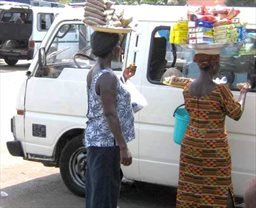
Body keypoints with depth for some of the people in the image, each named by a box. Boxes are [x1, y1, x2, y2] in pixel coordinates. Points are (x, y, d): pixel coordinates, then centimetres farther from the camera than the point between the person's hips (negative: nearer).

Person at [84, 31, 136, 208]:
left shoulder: (95, 72, 9)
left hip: (96, 138, 10)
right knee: (104, 190, -1)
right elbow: (110, 115, -24)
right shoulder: (107, 77, -21)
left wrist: (124, 79, 22)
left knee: (97, 187, 18)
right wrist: (124, 147, -22)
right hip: (106, 141, -10)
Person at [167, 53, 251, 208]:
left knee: (192, 186, 14)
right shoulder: (220, 90, -17)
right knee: (215, 188, 5)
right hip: (214, 148, -5)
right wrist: (243, 92, 8)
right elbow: (237, 114, -6)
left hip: (191, 144, 5)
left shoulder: (188, 87, -2)